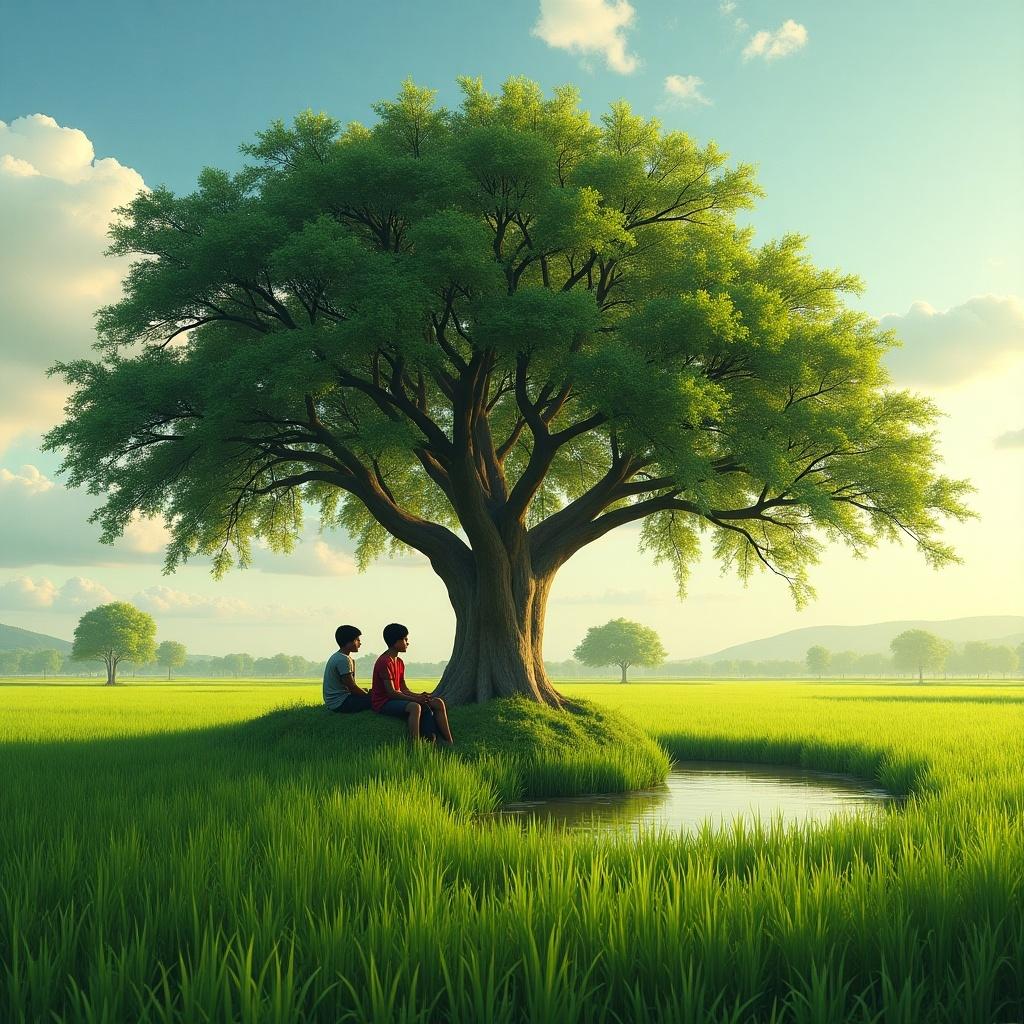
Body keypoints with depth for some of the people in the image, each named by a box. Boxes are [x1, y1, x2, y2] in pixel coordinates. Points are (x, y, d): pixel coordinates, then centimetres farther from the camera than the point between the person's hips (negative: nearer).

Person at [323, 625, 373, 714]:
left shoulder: (336, 657, 14)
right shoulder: (344, 660, -17)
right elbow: (352, 687, -17)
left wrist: (366, 692, 9)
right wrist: (369, 695, -5)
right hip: (341, 702, -10)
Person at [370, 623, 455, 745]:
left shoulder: (399, 662, 15)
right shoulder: (385, 662, -16)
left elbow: (404, 689, 13)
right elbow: (391, 692, -20)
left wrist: (419, 696, -5)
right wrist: (415, 698, -18)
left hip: (395, 699, 9)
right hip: (384, 703, -9)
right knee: (414, 707, -36)